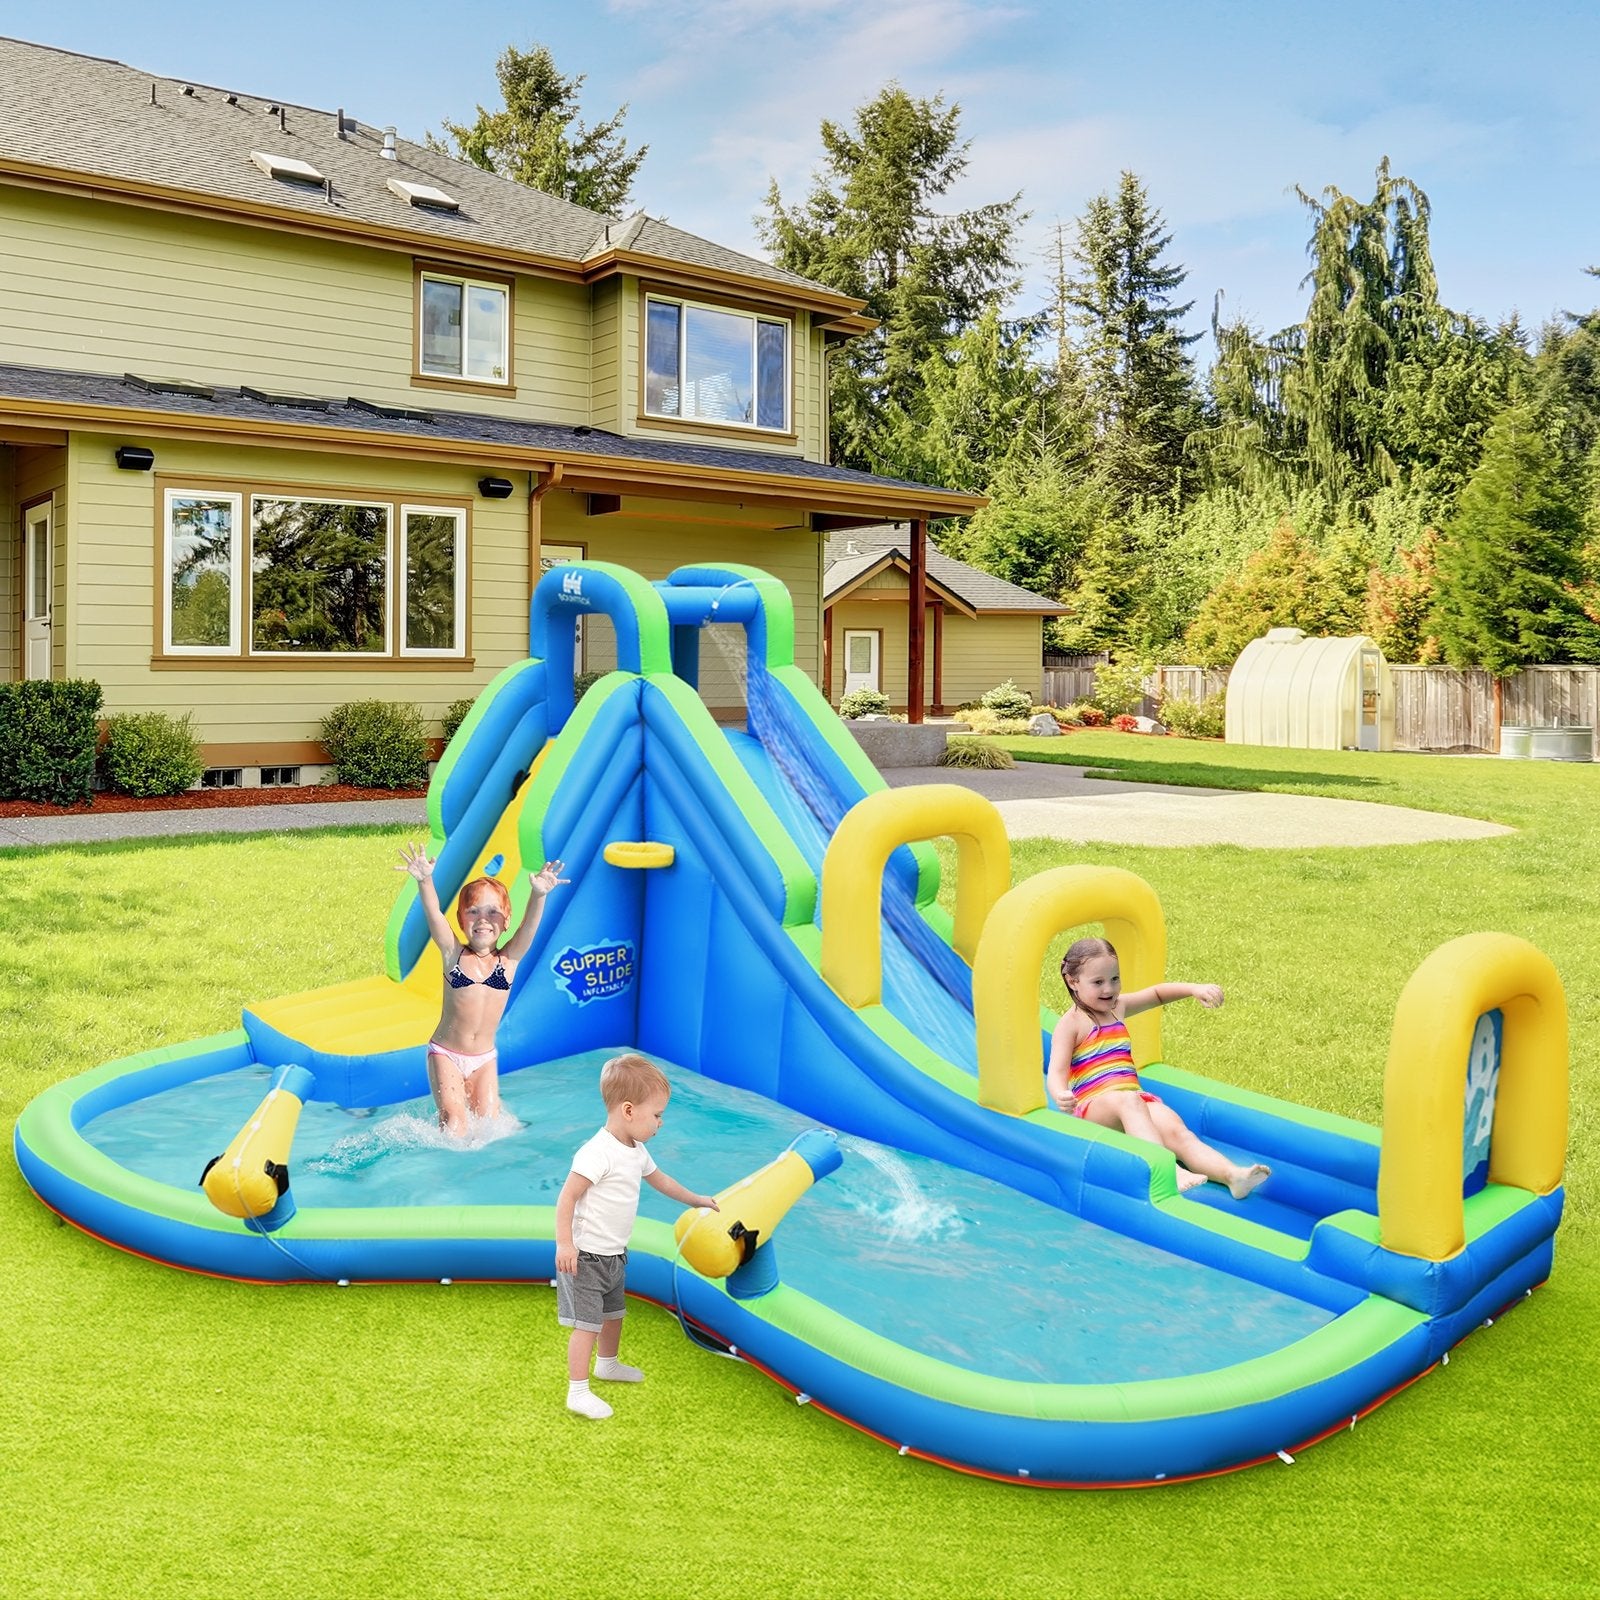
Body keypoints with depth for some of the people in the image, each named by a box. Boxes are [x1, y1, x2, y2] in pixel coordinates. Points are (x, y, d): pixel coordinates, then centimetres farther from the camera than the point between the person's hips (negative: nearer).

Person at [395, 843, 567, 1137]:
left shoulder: (509, 959, -2)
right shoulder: (453, 955, -5)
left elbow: (530, 924, -20)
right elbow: (433, 915, -21)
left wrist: (538, 895, -40)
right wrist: (425, 881, -40)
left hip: (485, 1058, 2)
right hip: (446, 1054, -2)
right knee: (454, 1123, -15)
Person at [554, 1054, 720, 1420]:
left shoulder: (637, 1152, 4)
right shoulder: (597, 1153, -27)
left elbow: (659, 1179, 23)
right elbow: (567, 1197, -26)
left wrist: (695, 1199, 31)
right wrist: (564, 1244, -29)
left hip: (614, 1255, 10)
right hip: (585, 1256, -10)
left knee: (613, 1313, 26)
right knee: (587, 1323, -5)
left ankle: (608, 1363, 48)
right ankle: (577, 1392, 4)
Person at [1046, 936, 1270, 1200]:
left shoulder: (1117, 1007, 19)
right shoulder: (1071, 1024, -2)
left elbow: (1157, 993, 32)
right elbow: (1056, 1071, -12)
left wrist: (1194, 989, 14)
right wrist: (1061, 1096, -36)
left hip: (1134, 1101, 6)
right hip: (1093, 1107, -6)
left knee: (1176, 1130, -25)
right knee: (1127, 1100, -40)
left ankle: (1232, 1174, -48)